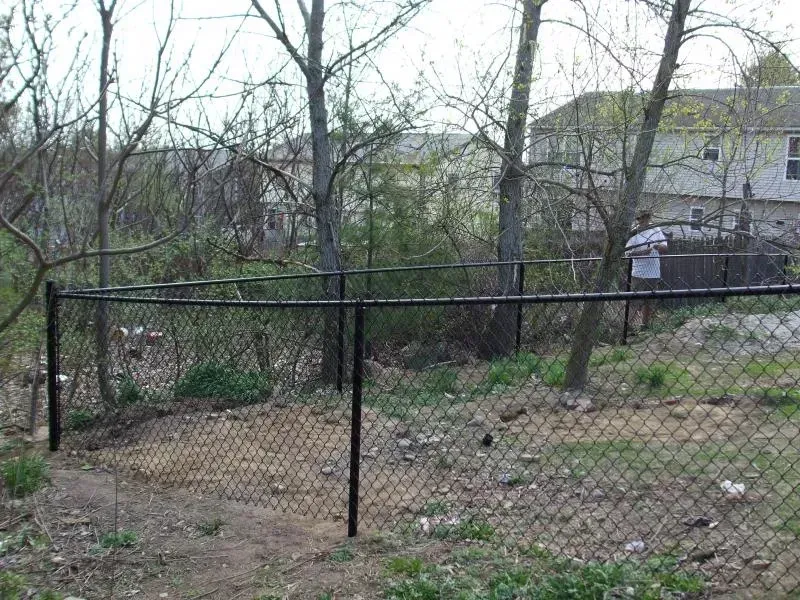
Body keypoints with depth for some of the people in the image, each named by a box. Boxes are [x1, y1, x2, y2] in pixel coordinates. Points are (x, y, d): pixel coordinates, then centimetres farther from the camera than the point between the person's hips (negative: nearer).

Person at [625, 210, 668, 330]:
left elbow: (665, 248, 7)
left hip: (654, 274, 4)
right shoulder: (634, 233, -5)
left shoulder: (656, 231, 8)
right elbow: (627, 252, -10)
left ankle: (645, 324, 25)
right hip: (638, 274, -4)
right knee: (636, 302, -6)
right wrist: (641, 252, -24)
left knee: (649, 302, 14)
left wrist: (658, 246, -15)